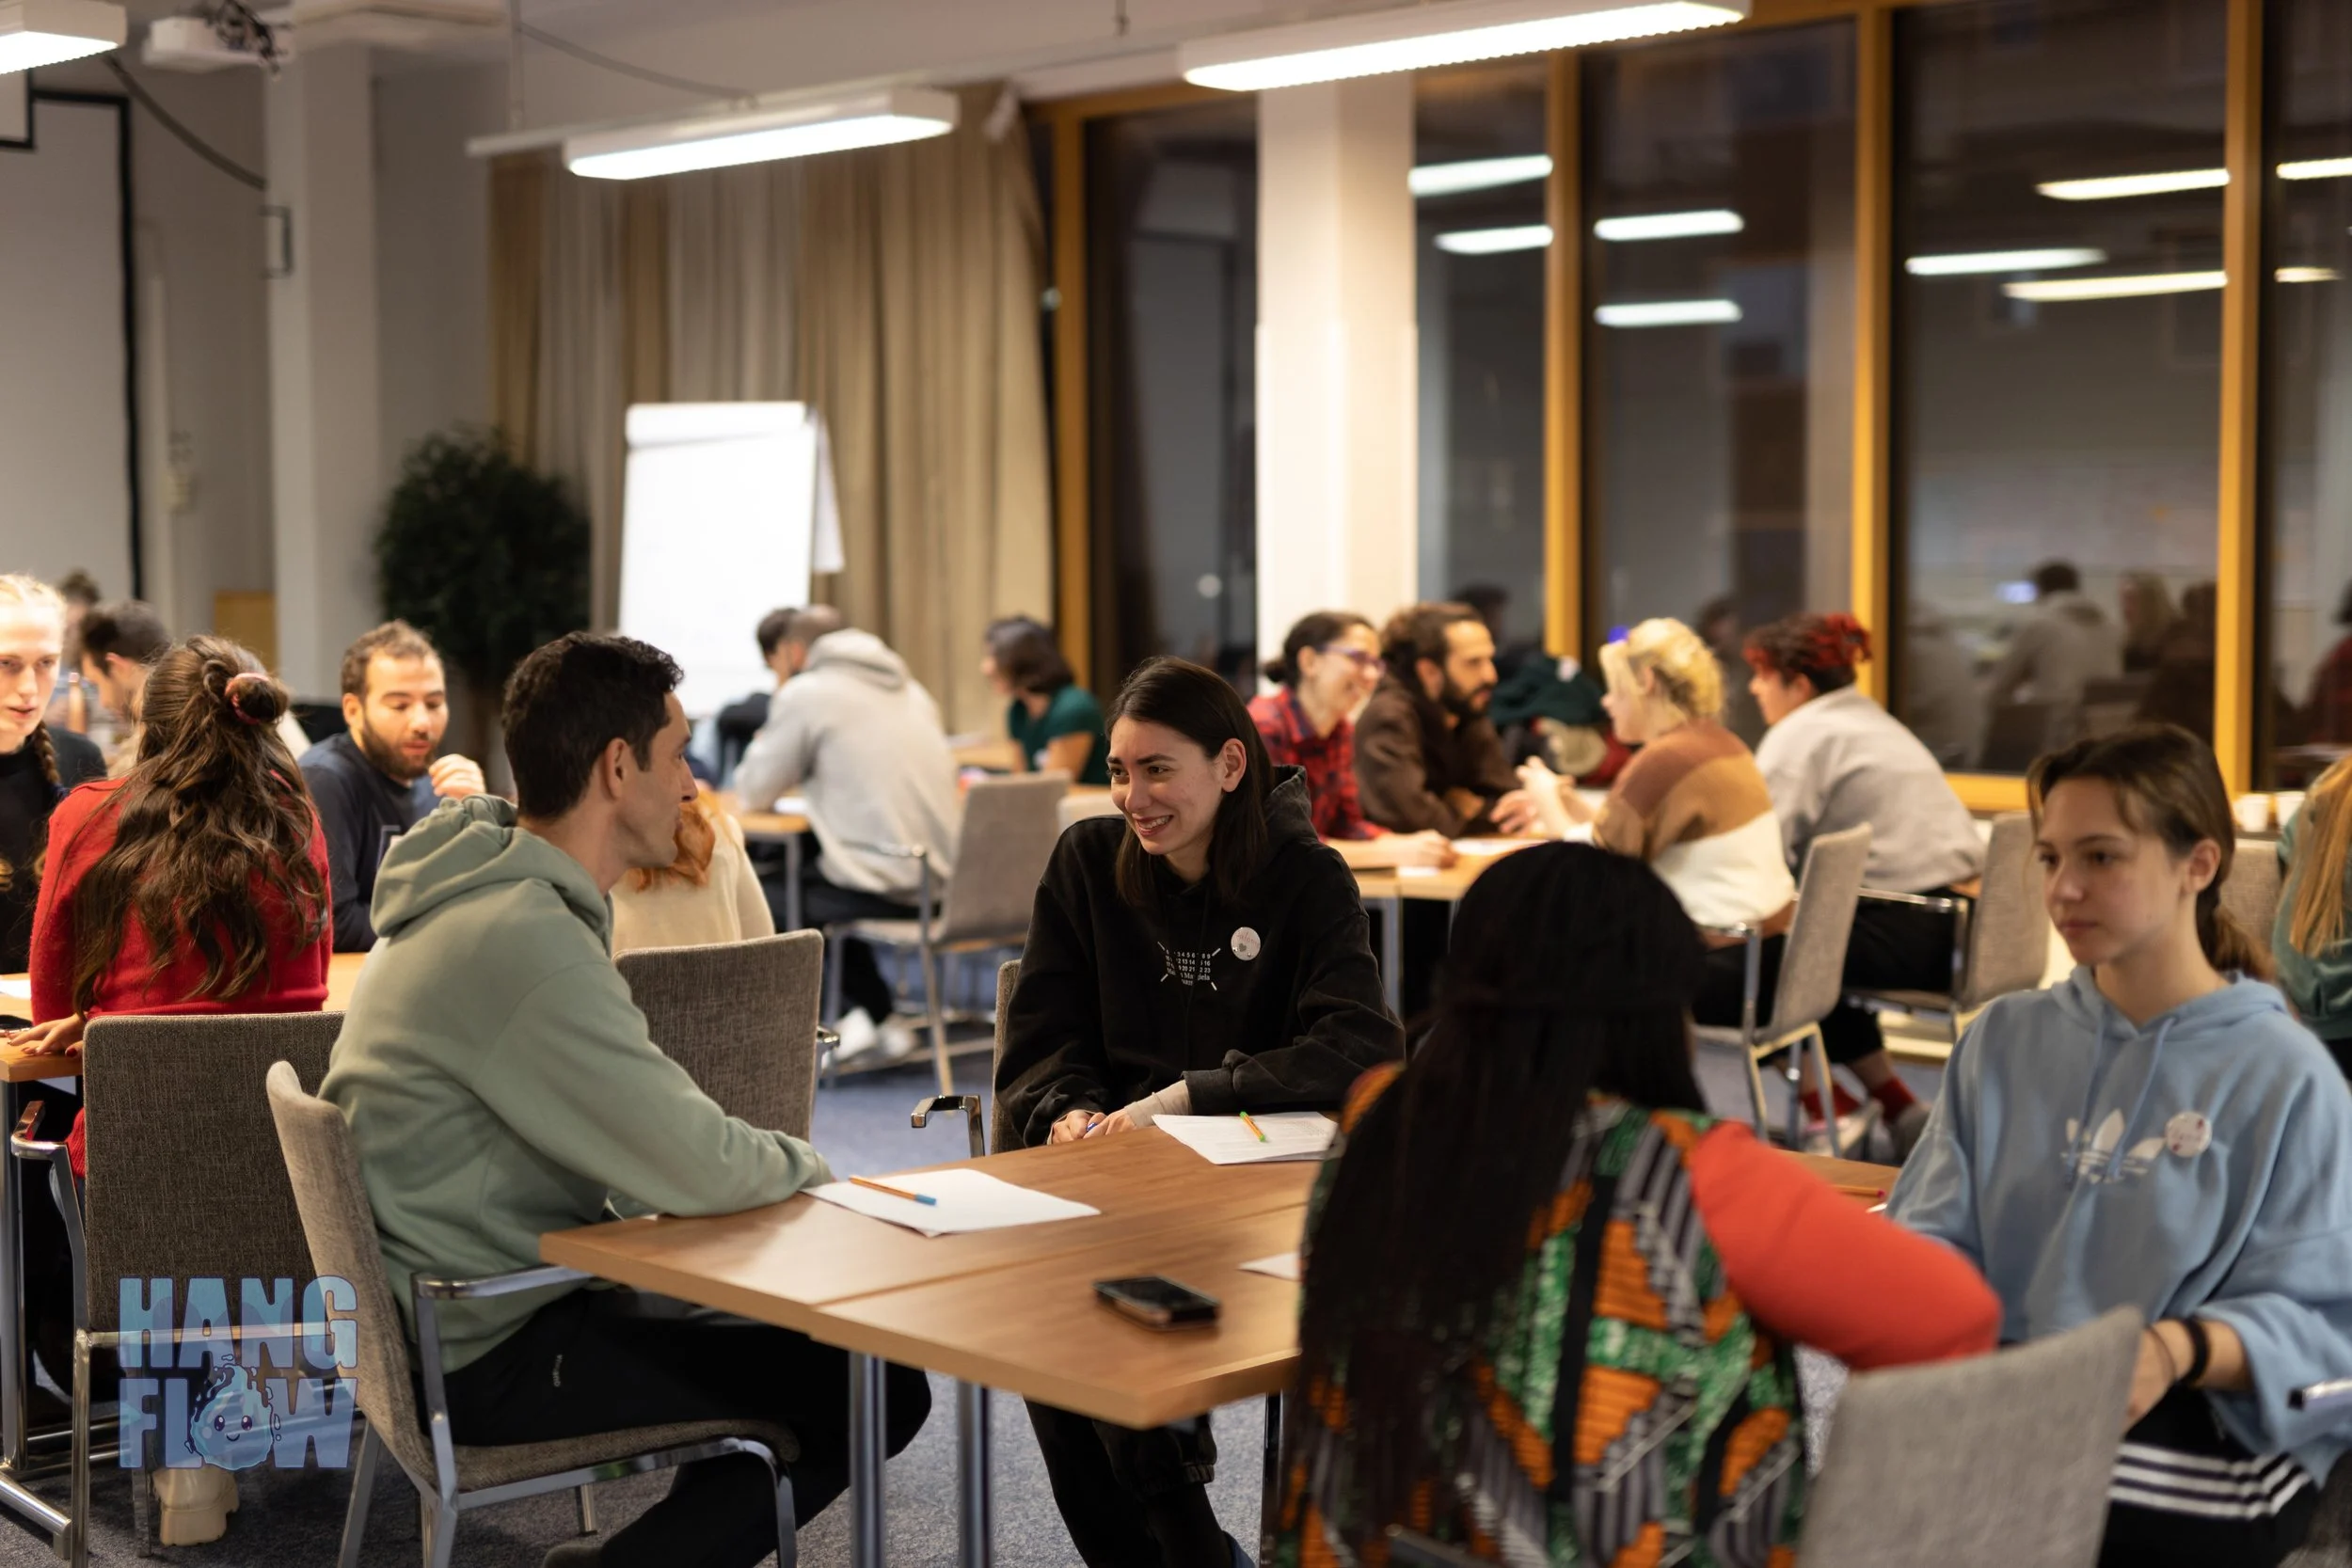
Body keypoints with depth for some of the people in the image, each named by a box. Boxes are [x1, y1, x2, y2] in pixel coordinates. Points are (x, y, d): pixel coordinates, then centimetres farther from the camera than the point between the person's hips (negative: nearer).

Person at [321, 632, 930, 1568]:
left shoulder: (487, 895, 7)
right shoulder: (522, 939, -25)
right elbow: (701, 1170, -25)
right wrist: (804, 1165, -4)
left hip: (465, 1305, 10)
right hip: (488, 1356, -10)